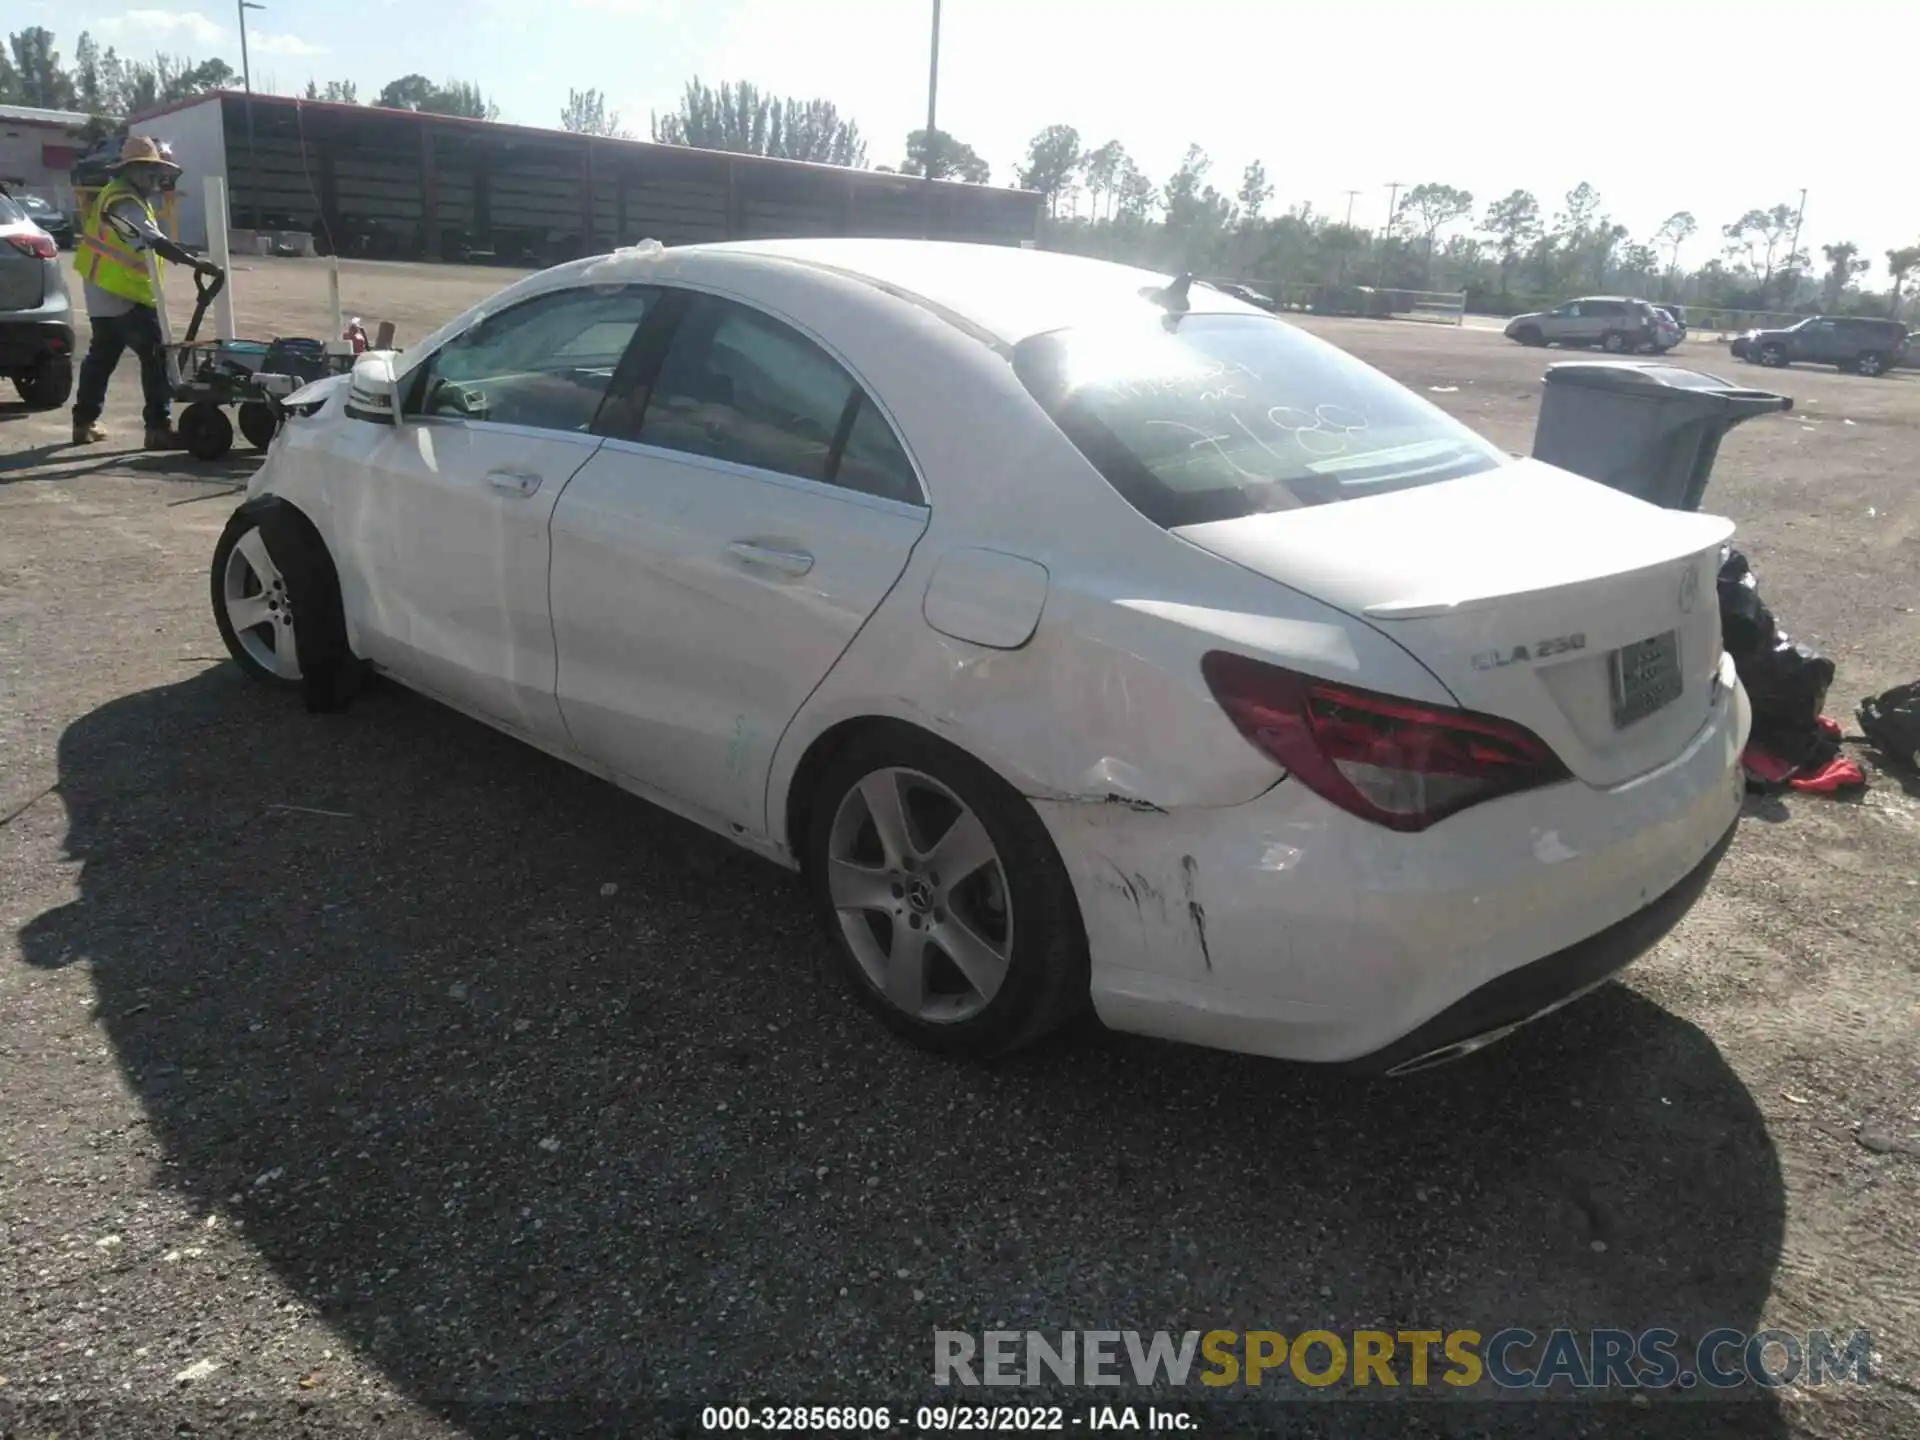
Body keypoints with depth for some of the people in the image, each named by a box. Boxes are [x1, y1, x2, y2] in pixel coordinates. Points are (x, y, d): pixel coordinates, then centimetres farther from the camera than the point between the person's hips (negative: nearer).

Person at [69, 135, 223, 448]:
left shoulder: (116, 195, 17)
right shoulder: (124, 202, -17)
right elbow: (156, 243, -30)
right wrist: (197, 263, -37)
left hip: (104, 294, 11)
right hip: (123, 296, -11)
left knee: (101, 356, 17)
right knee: (156, 356, -11)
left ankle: (84, 422, 25)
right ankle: (159, 428, -14)